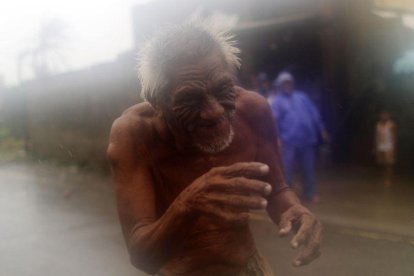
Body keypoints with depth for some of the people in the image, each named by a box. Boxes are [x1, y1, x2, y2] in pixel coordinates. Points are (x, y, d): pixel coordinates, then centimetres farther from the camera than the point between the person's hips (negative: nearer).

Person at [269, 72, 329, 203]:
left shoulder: (302, 96, 18)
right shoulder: (276, 100, 7)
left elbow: (314, 114, 17)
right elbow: (274, 120, -5)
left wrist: (321, 130, 12)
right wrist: (277, 137, -17)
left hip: (308, 139, 4)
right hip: (288, 141, -3)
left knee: (308, 169, 10)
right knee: (286, 169, -4)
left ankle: (310, 194, 23)